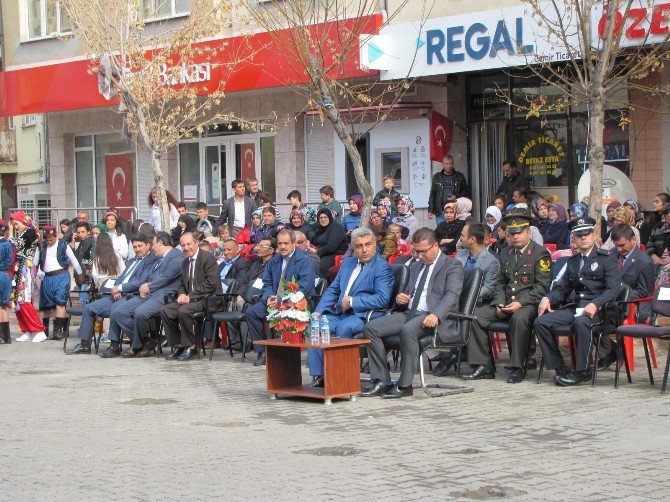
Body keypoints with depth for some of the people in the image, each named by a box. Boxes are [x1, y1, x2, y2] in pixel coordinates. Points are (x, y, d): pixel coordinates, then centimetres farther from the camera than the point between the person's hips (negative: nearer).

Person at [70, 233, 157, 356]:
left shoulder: (151, 261, -2)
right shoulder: (132, 261, 27)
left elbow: (141, 282, -14)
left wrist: (120, 288, -10)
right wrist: (116, 290, 0)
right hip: (118, 295, 9)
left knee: (115, 308, -38)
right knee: (89, 308, 0)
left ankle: (115, 346, -33)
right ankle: (85, 344, 5)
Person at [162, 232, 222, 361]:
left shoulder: (208, 258, -9)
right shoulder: (185, 263, 17)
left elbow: (212, 283, -18)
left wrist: (190, 296, -18)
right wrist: (182, 294, -2)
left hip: (207, 298, -8)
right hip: (189, 298, 8)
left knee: (184, 311, -32)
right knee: (165, 311, -13)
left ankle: (191, 347, -16)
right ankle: (177, 346, -4)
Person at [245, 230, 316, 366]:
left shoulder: (304, 260, -7)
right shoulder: (274, 260, 15)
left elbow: (304, 288, -16)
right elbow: (267, 282, 17)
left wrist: (281, 300, -21)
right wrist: (269, 297, -7)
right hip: (274, 300, 6)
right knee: (251, 312, -16)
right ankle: (261, 351, -9)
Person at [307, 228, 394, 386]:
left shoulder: (382, 268, -4)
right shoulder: (347, 263, 20)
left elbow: (382, 299, -17)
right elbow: (333, 290, 21)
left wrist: (352, 301, -15)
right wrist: (318, 311, 5)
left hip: (362, 316, -7)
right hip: (338, 313, 7)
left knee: (343, 327, -35)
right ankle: (317, 376, -16)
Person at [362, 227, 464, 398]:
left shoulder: (452, 267, 0)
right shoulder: (415, 266, 24)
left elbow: (451, 295, -16)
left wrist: (436, 315, -34)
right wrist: (400, 298, 6)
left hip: (433, 318, -7)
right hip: (409, 313, 8)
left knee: (407, 330, -38)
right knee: (371, 328, -12)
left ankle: (404, 385, -27)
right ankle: (382, 381, -13)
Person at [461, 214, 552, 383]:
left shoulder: (541, 254, -3)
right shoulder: (506, 254, 18)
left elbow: (542, 286, -10)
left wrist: (520, 303, -19)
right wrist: (499, 303, 1)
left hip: (528, 304, -7)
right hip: (506, 303, 7)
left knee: (519, 318, -39)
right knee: (475, 316, -13)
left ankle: (517, 368, -28)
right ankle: (483, 366, -9)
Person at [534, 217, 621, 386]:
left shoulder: (607, 259, 4)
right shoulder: (572, 261, 24)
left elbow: (613, 289, -9)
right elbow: (562, 288, 21)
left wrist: (595, 304, -26)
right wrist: (547, 298, -2)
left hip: (596, 309, -6)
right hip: (574, 307, 6)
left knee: (581, 322, -38)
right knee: (541, 322, -16)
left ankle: (582, 371, -24)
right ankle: (559, 368, -11)